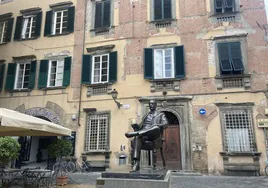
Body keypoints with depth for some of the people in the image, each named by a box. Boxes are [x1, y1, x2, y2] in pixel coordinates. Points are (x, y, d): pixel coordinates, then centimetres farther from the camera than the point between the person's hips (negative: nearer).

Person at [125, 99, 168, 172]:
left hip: (154, 134, -2)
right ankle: (136, 164, -44)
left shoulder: (161, 114, 23)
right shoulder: (145, 116, 33)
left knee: (156, 128, -39)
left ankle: (134, 133, -48)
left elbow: (165, 124, 4)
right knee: (137, 137, -35)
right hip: (144, 134, 3)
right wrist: (136, 126, -2)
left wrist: (156, 125, -18)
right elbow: (140, 126, 24)